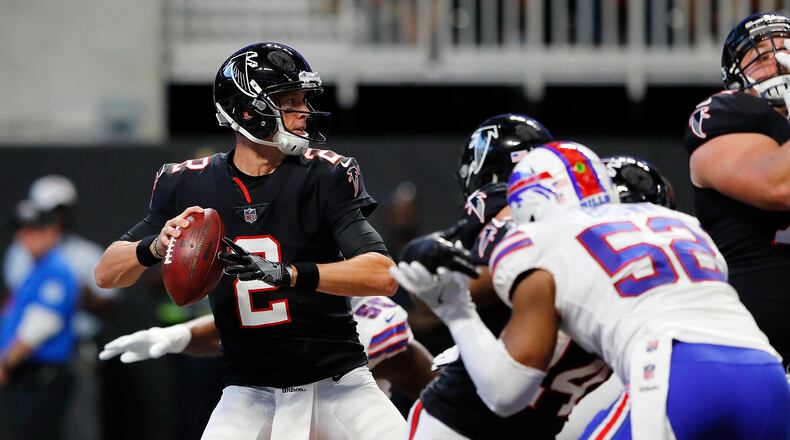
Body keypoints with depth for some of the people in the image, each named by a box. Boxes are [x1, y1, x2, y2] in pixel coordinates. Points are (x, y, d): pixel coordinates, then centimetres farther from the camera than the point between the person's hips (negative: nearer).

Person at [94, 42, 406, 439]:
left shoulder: (324, 177, -10)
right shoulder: (189, 185, -3)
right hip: (249, 391, 1)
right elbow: (106, 274, -1)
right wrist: (156, 246, -24)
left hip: (337, 383, -1)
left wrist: (285, 274, -35)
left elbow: (383, 276, -22)